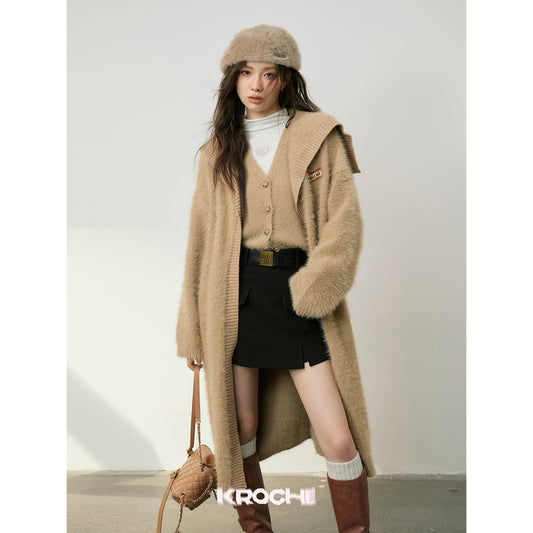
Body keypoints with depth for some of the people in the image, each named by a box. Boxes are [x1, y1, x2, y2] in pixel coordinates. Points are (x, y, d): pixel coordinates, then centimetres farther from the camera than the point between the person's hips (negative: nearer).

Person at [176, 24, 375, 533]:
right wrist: (192, 329, 9)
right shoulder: (218, 149, 10)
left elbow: (344, 224, -4)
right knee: (240, 427, 10)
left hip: (300, 296, -2)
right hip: (234, 293, 2)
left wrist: (310, 291, -15)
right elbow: (200, 238, 10)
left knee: (338, 438, -3)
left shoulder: (320, 136, 3)